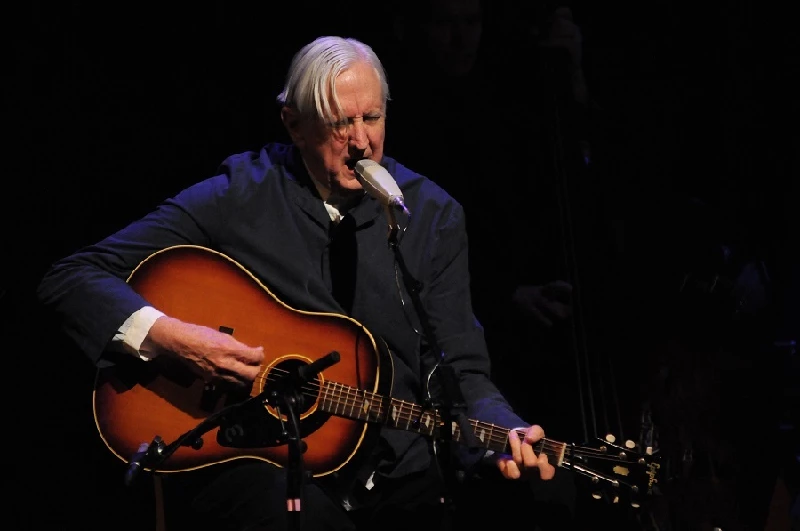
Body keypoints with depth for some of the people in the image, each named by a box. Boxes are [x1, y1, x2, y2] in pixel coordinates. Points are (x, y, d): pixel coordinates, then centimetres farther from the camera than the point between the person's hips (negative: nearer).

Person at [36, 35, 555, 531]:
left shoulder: (432, 213, 6)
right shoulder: (239, 196, -3)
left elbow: (460, 369, 5)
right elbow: (69, 279, -4)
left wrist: (507, 436, -16)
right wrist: (164, 335, -21)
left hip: (395, 467, 4)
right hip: (250, 461, -4)